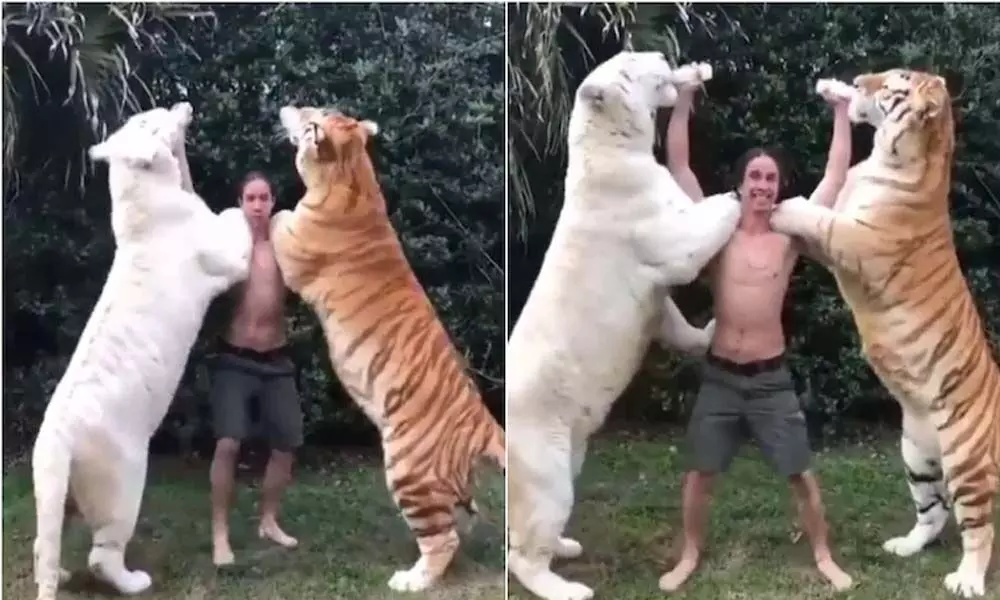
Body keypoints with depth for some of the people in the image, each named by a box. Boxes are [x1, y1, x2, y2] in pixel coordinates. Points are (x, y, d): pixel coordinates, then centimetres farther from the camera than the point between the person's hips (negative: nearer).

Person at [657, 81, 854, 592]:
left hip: (771, 378, 0)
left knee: (800, 475, 7)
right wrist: (684, 101, -6)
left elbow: (835, 175, -2)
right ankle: (689, 556, 28)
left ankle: (823, 557, 26)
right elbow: (678, 165, -2)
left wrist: (840, 112, -2)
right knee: (699, 473, 9)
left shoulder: (789, 237, -2)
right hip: (719, 376, 1)